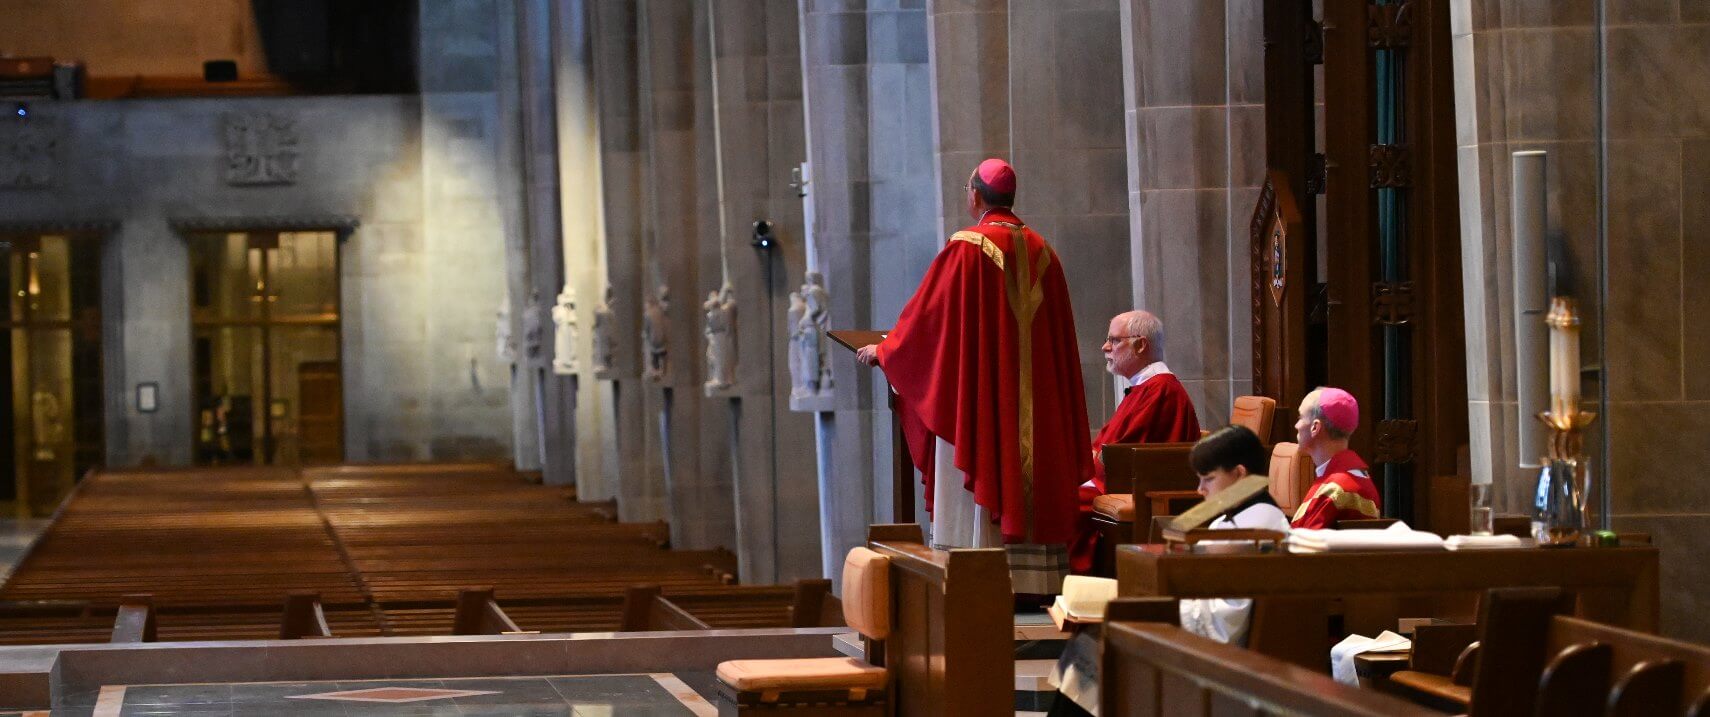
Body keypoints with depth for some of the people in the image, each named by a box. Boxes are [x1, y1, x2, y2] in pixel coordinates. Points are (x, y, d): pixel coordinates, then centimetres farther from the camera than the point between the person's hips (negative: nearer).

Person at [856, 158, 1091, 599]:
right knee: (1031, 474, 6)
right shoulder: (1040, 252, 9)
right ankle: (1038, 583, 3)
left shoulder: (967, 249, -10)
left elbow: (926, 314, -4)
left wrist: (882, 351, 11)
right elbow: (1059, 332, 14)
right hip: (1035, 399, 6)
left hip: (980, 393, -6)